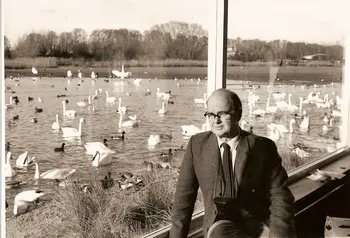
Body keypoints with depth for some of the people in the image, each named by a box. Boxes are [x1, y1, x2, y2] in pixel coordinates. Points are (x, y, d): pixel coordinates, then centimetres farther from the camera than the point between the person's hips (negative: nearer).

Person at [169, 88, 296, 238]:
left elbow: (280, 198, -6)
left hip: (259, 223, 0)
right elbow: (184, 196, 4)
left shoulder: (263, 147, -4)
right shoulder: (197, 144, 0)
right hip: (221, 225, 0)